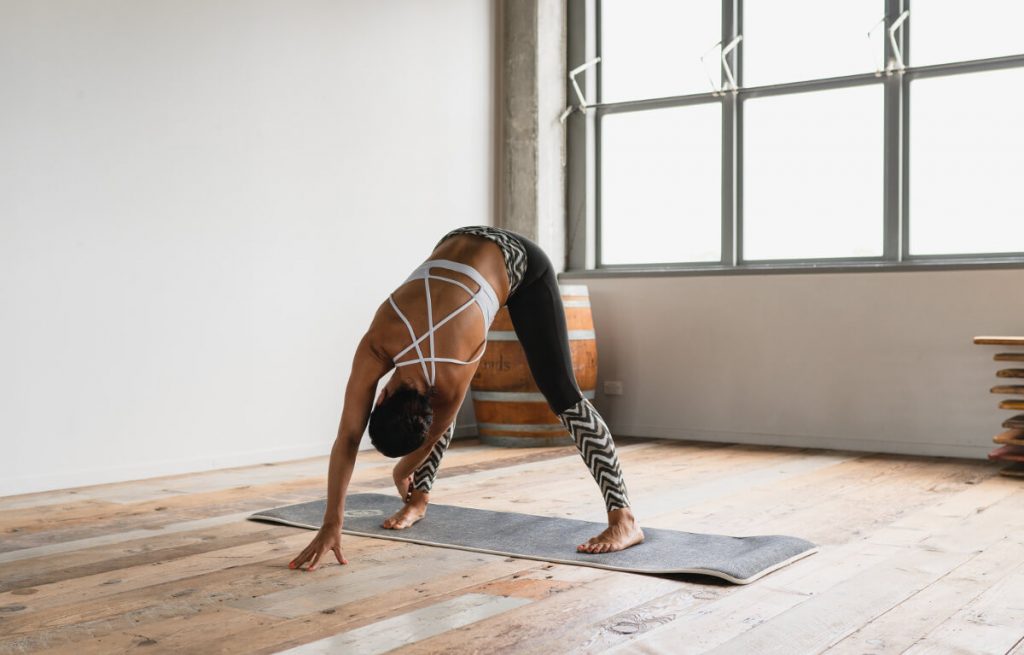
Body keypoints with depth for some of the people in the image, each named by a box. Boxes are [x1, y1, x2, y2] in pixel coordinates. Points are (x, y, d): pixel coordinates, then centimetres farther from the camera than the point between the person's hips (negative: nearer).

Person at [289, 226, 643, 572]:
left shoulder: (452, 378, -31)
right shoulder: (375, 346, -23)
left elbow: (435, 432, -9)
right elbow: (347, 437, -19)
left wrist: (403, 471, 10)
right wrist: (331, 524, -19)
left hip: (522, 264, -6)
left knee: (561, 394, -15)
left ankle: (623, 519, -18)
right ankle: (420, 499, 19)